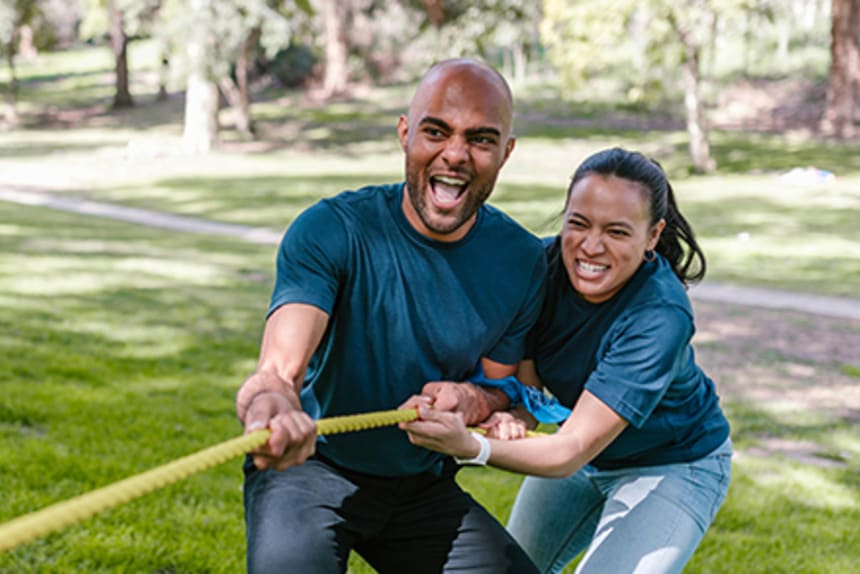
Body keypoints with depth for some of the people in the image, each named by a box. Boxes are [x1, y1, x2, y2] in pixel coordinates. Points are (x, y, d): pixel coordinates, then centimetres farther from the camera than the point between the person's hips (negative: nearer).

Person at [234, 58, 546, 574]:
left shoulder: (522, 261, -7)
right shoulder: (331, 231, -19)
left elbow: (504, 388, 3)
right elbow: (278, 369, -32)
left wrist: (472, 400, -23)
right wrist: (271, 411, -58)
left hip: (424, 488, 5)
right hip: (312, 465, -5)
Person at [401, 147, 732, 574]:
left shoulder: (660, 318, -36)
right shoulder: (544, 264, -20)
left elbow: (573, 450, -39)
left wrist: (471, 447, -55)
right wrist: (504, 419, -42)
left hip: (672, 468, -5)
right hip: (583, 454, 6)